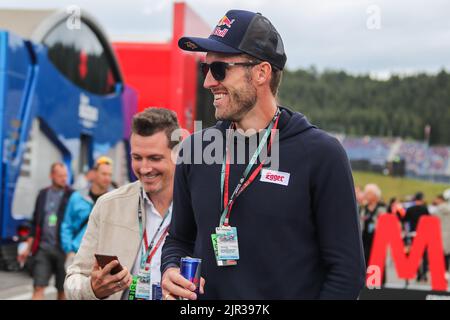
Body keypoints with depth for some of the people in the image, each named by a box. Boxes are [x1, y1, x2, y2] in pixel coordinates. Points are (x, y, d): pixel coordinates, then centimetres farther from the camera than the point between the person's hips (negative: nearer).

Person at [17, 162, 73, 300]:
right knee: (38, 287, -5)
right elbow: (35, 223, 17)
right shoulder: (43, 194, 12)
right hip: (43, 248, 2)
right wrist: (28, 248, 15)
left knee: (63, 289, 6)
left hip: (63, 249, -2)